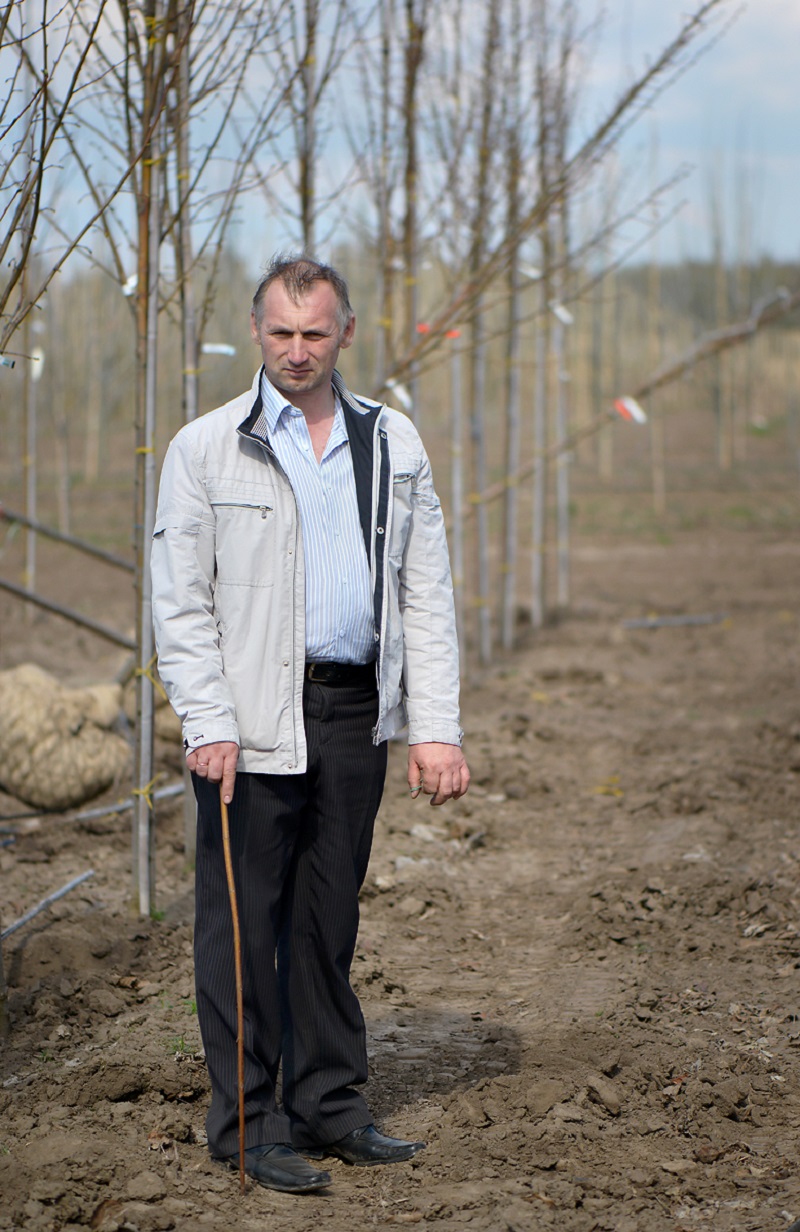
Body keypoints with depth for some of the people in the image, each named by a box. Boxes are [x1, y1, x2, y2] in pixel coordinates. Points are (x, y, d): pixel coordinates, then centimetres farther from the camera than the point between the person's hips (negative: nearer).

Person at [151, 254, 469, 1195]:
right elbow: (180, 604, -3)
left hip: (356, 715, 3)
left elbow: (427, 596, 9)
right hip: (254, 723, -3)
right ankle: (245, 1124, 11)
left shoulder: (393, 444, 10)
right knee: (243, 924, 1)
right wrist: (207, 726, -13)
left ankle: (330, 1109, 22)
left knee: (329, 921, 11)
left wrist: (436, 728, 1)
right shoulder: (206, 448, 0)